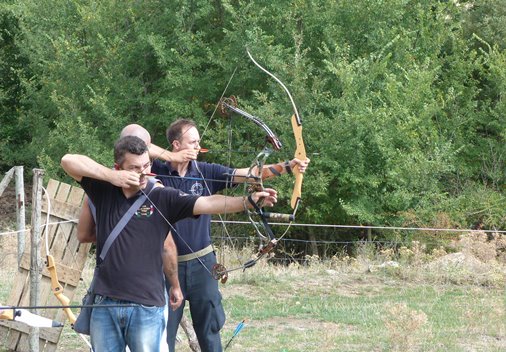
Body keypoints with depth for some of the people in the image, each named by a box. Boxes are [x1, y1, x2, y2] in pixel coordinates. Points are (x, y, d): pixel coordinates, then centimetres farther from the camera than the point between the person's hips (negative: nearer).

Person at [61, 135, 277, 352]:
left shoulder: (162, 198, -2)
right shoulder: (104, 191, 5)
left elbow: (208, 204, -11)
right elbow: (69, 161, -1)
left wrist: (248, 201, -25)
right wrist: (112, 176, -10)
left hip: (146, 308, -2)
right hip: (105, 305, 2)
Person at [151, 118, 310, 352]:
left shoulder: (206, 172, 0)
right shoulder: (158, 171, -4)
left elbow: (245, 174, -6)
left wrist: (286, 166, -17)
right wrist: (170, 157, -21)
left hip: (201, 262, 2)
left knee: (209, 328, 8)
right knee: (165, 331, 5)